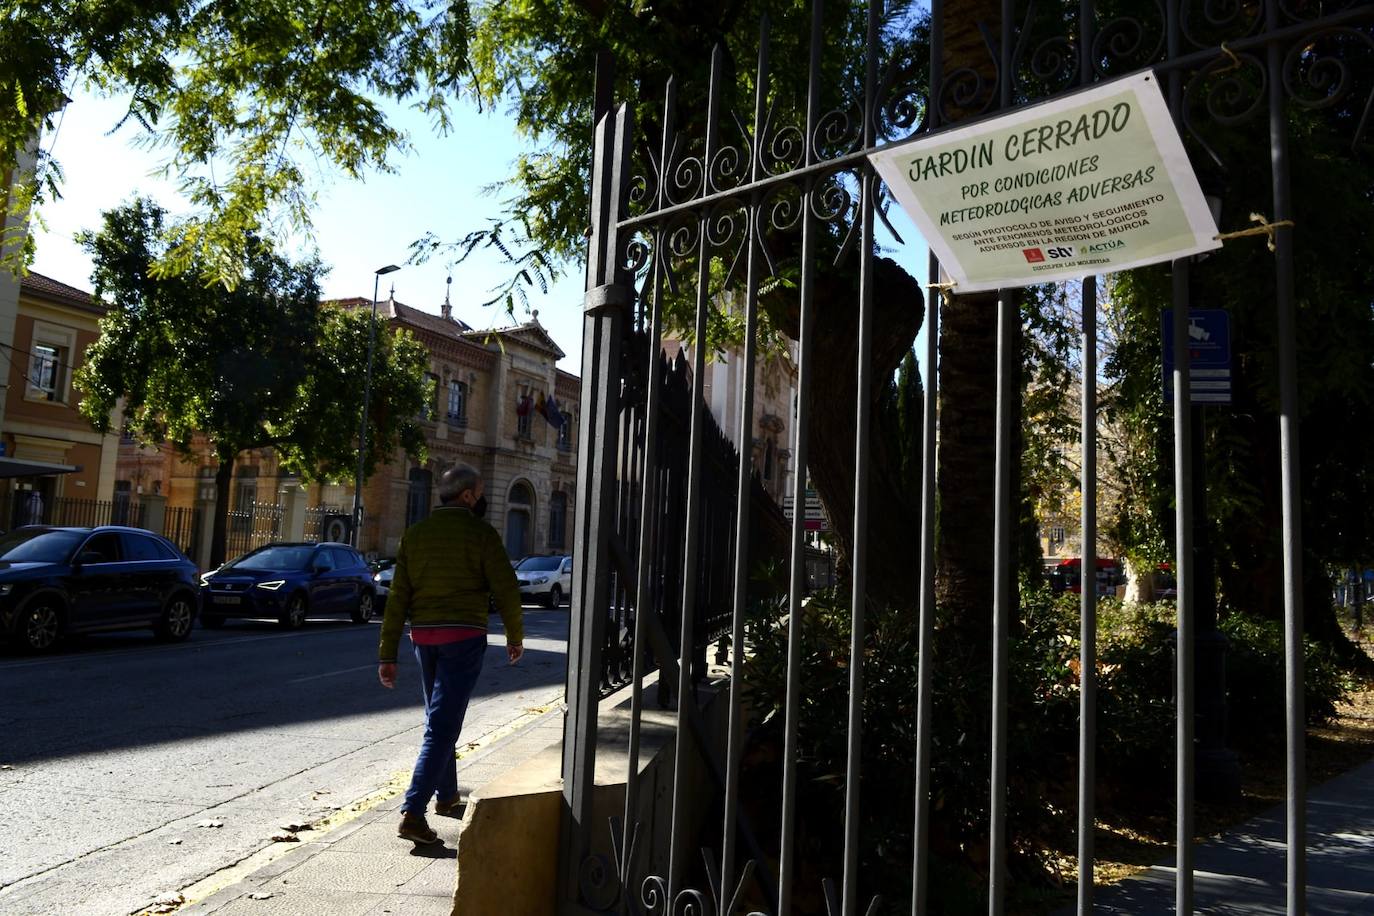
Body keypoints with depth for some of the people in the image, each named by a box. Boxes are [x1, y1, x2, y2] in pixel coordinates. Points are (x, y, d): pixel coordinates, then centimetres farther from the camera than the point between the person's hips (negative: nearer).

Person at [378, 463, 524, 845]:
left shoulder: (415, 534, 7)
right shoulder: (480, 534, -6)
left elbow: (397, 597, 5)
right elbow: (506, 591, -7)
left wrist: (387, 654, 6)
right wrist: (515, 637, 8)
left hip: (423, 636, 6)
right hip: (463, 636, -6)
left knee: (440, 718, 21)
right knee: (442, 724, -5)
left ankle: (446, 797, 34)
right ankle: (413, 813, -11)